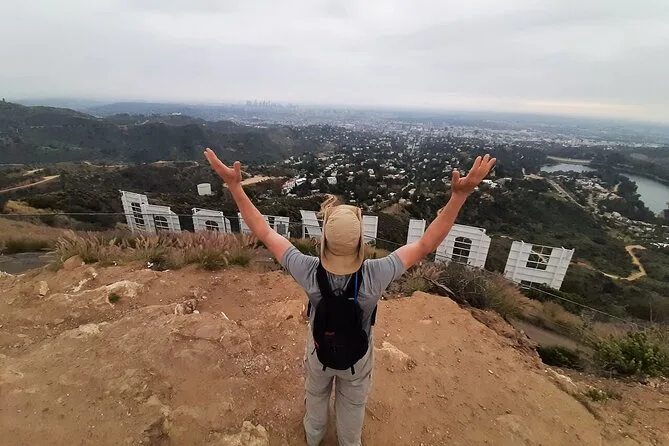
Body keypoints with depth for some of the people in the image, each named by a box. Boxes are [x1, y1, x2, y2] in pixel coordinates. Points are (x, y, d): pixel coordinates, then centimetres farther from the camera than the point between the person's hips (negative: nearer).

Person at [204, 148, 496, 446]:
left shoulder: (309, 273, -36)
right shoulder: (374, 276, -38)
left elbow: (265, 234, -29)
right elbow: (427, 244, -32)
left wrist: (234, 185, -26)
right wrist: (460, 194, -33)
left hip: (319, 351, 1)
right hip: (357, 356, -1)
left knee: (316, 396, 34)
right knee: (352, 405, 30)